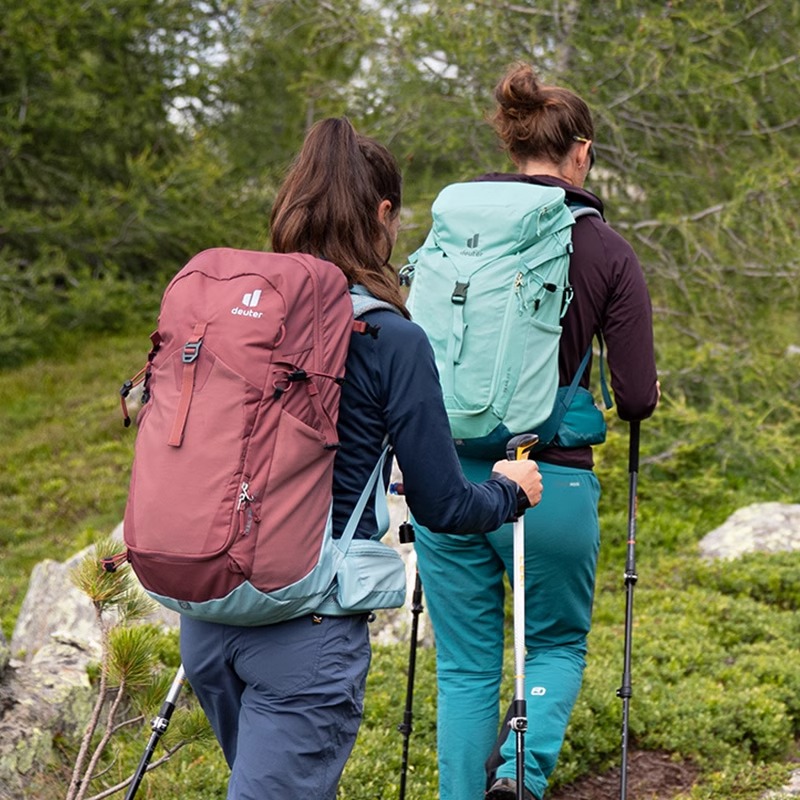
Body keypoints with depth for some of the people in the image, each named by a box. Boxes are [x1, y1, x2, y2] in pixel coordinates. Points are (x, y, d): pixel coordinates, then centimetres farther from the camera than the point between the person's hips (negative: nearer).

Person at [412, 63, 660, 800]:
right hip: (552, 484, -2)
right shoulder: (606, 251, -4)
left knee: (464, 665, 15)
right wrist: (646, 392, 18)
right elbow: (637, 400, -5)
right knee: (557, 644, 20)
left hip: (448, 478, 2)